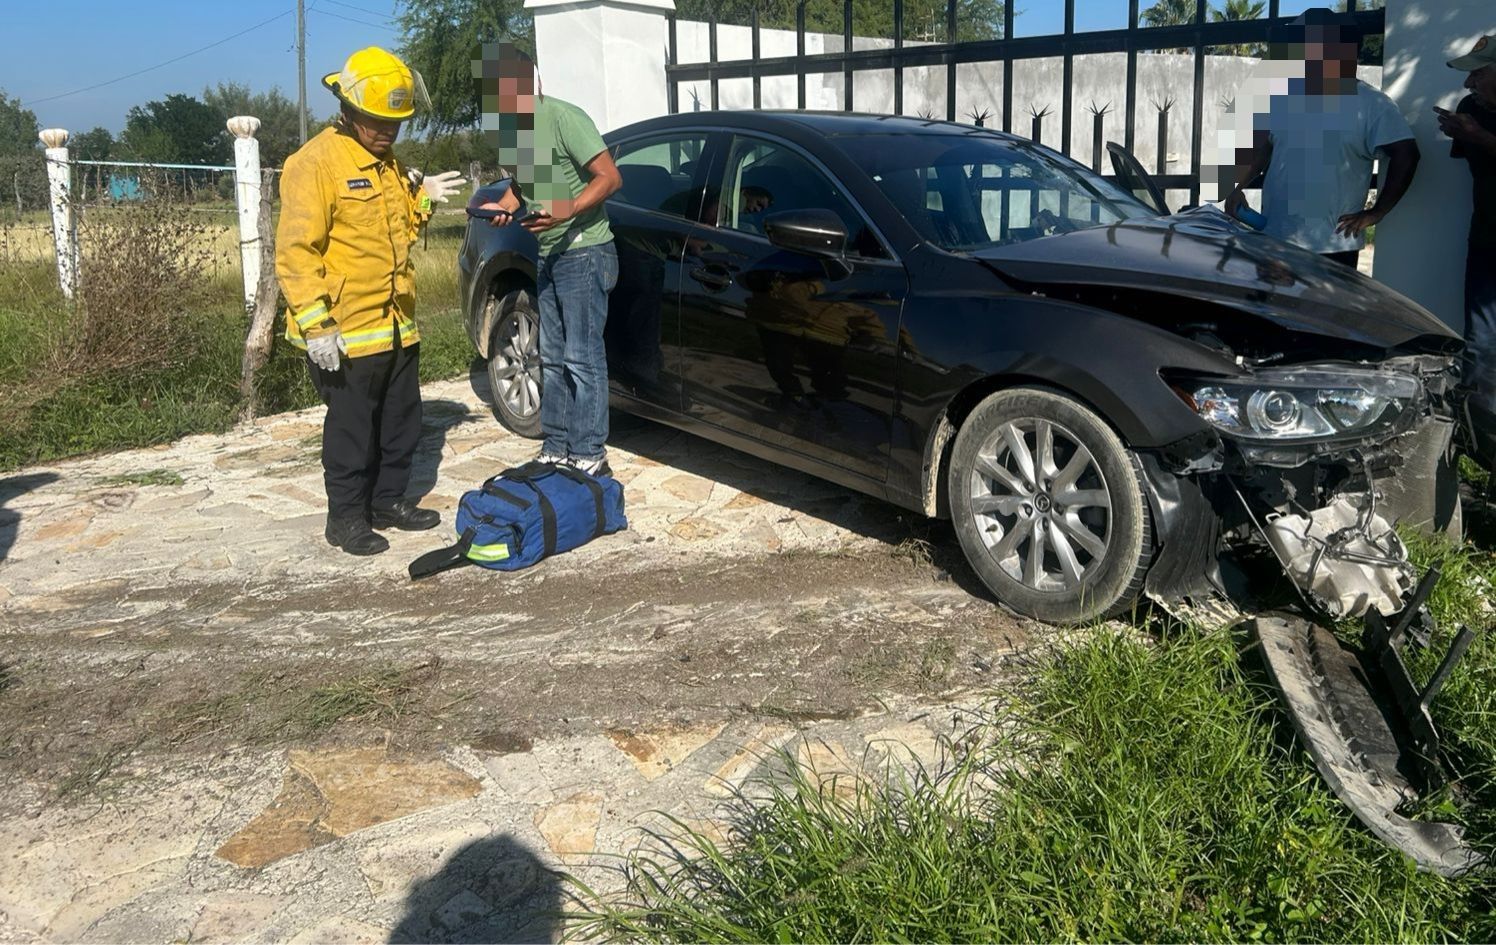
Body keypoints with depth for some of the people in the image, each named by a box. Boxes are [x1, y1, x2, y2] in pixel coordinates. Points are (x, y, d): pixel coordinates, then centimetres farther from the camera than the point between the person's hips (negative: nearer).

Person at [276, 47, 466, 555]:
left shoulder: (387, 164, 13)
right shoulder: (315, 163, -14)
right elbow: (296, 251, -18)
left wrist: (420, 199, 6)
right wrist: (315, 324, -23)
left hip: (397, 325, 8)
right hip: (345, 333, -8)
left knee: (402, 424, 17)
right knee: (351, 431, 2)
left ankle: (389, 500, 32)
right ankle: (346, 518, 16)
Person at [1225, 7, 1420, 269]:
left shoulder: (1372, 105, -5)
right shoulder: (1283, 95, 9)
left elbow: (1405, 155, -9)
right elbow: (1260, 148, 14)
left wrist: (1376, 213, -10)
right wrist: (1237, 188, -1)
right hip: (1273, 238, 4)